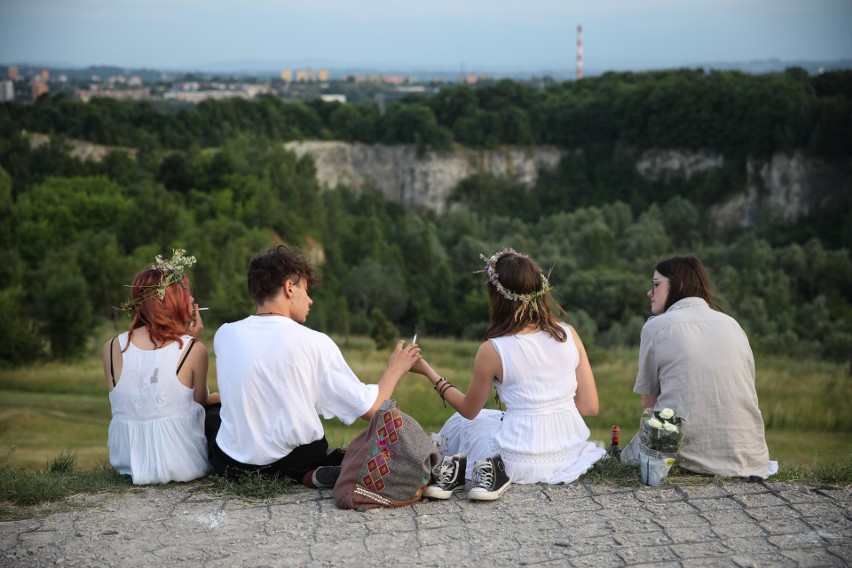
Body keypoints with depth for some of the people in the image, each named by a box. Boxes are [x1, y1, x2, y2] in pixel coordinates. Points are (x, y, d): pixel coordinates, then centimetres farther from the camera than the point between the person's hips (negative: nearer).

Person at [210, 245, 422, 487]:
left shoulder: (224, 335, -6)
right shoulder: (315, 343, -14)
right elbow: (371, 408, -10)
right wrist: (395, 369, 8)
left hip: (232, 464, 0)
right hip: (296, 460, 1)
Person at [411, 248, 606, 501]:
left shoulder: (492, 351, -13)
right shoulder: (568, 334, -5)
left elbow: (469, 409, 5)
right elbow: (590, 406, -2)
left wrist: (428, 371, 14)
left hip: (522, 462, -3)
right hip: (570, 454, 3)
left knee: (460, 422, 28)